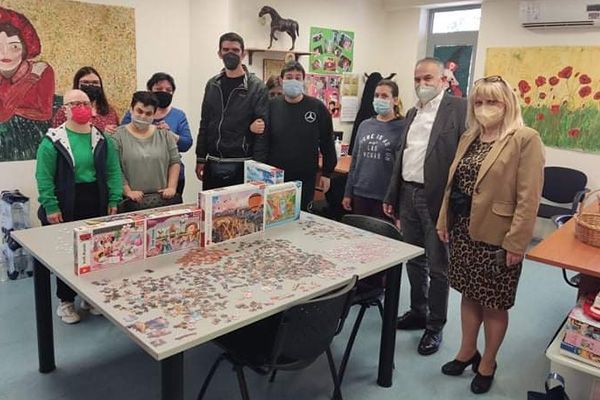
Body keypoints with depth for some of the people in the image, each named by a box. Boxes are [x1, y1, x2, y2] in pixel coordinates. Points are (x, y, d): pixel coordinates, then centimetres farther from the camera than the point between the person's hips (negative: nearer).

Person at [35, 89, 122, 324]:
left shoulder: (102, 139, 5)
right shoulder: (53, 141, -6)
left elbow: (113, 172, 5)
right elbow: (44, 178, -8)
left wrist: (114, 200, -2)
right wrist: (50, 207, -12)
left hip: (96, 204, 3)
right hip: (66, 206, -3)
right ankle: (66, 301, 22)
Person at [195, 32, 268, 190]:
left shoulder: (257, 87, -6)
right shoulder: (212, 85, 10)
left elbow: (262, 128, -10)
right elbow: (204, 124, 13)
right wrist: (200, 159, 9)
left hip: (241, 165, -4)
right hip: (212, 164, 5)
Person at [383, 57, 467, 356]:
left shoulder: (459, 108, -7)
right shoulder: (412, 113, 16)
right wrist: (392, 196, 16)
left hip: (437, 198, -7)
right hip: (408, 194, 7)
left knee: (438, 266, 5)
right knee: (413, 260, 17)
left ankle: (435, 326, 20)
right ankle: (418, 312, 35)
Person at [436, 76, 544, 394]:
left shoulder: (525, 139, -12)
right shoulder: (468, 138, 10)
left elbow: (528, 198, -16)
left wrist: (516, 242, -18)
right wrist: (444, 221, 11)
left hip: (496, 236, -6)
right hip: (463, 229, 6)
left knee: (493, 303, 9)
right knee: (469, 294, 19)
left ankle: (487, 363, 30)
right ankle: (467, 351, 37)